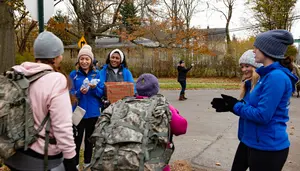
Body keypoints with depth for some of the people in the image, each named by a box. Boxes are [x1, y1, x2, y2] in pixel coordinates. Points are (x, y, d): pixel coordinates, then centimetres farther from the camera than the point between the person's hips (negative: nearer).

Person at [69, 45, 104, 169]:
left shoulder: (97, 74, 1)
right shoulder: (74, 74, -3)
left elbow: (102, 93, -2)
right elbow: (70, 93, -4)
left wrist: (94, 88, -22)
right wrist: (79, 92, -24)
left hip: (93, 112, 2)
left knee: (89, 138, 16)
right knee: (77, 138, 5)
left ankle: (87, 162, 32)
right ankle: (74, 163, 23)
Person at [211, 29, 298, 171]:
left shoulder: (276, 76, -21)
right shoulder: (268, 74, 10)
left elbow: (262, 115, -24)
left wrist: (235, 106, -11)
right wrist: (233, 104, 3)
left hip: (268, 147, -9)